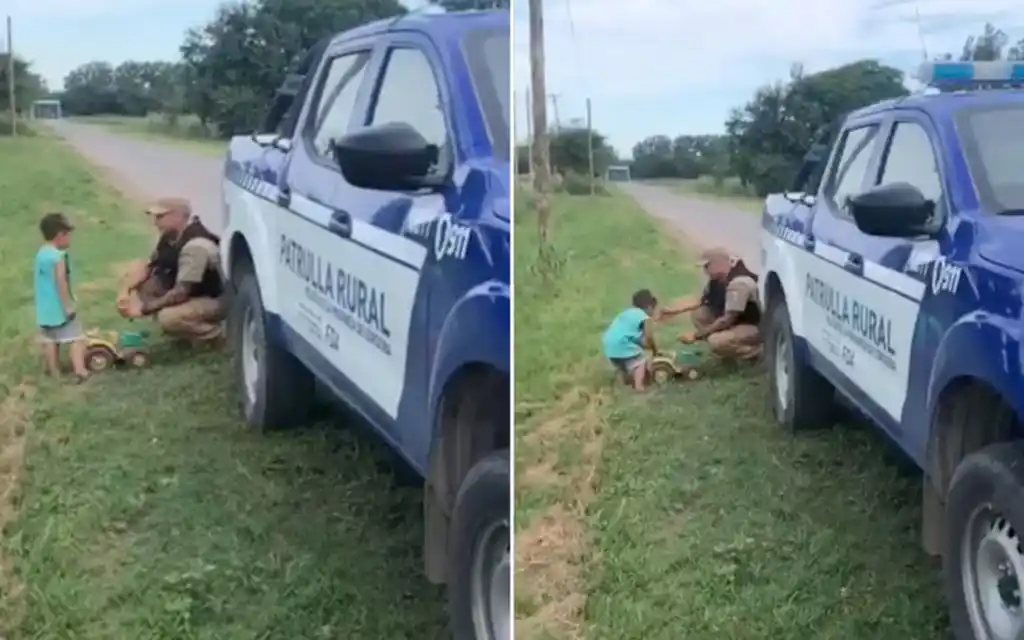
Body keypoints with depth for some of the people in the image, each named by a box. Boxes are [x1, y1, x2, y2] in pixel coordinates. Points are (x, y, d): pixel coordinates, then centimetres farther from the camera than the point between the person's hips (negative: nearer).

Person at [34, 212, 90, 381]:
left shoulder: (41, 253, 6)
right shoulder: (58, 256, -20)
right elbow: (61, 282, -24)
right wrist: (69, 306, -20)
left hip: (44, 308, 8)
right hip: (59, 307, -8)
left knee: (50, 339, 15)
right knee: (76, 337, 0)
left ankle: (54, 371, 22)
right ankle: (80, 369, -7)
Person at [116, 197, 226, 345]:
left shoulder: (196, 245, -30)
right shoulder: (170, 235, -2)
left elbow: (181, 293, -31)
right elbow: (147, 266, 6)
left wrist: (144, 308, -26)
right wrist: (126, 290, -11)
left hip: (213, 300, -9)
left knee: (168, 318, -34)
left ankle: (215, 333, -6)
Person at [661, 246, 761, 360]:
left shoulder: (739, 283, -28)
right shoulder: (718, 277, 0)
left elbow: (727, 320, -29)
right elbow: (702, 300, 11)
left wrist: (697, 334, -23)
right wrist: (676, 309, -3)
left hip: (752, 327, -9)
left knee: (717, 342, -33)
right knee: (698, 314, -2)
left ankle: (754, 350, -6)